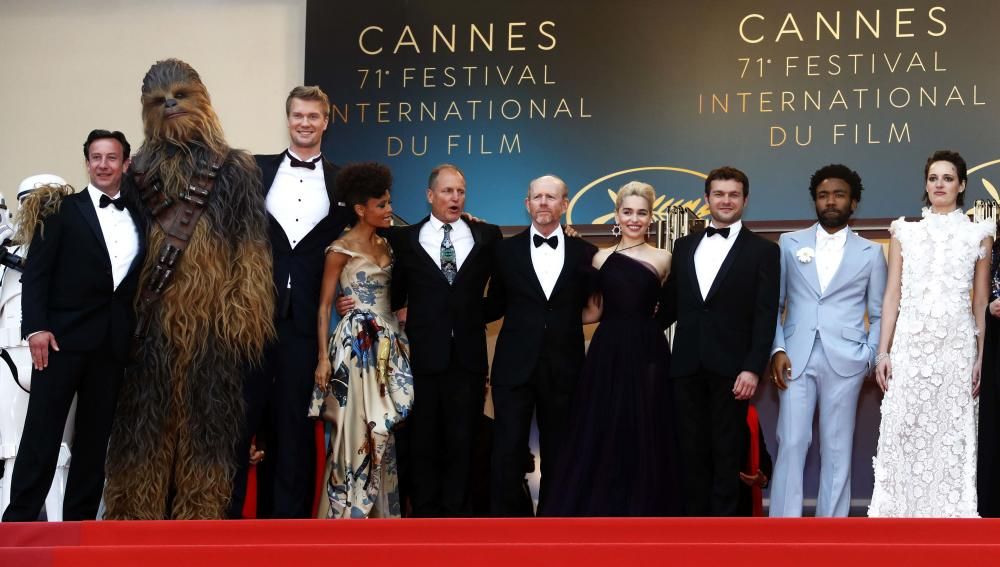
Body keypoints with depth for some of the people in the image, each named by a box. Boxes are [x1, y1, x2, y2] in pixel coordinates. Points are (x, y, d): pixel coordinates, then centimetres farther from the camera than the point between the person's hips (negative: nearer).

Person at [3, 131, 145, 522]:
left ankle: (80, 519, 12)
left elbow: (142, 278, 12)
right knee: (42, 430, -4)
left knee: (96, 434, 6)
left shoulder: (139, 217, 13)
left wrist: (138, 332, 2)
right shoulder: (64, 210, 3)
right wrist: (36, 327, -14)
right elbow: (36, 273, -3)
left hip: (114, 342, 4)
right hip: (64, 336, -4)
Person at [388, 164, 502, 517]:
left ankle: (455, 514, 14)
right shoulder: (405, 239, 4)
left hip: (468, 355, 1)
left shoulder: (487, 236, 5)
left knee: (462, 440, 6)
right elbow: (395, 297, 6)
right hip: (423, 355, 0)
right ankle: (426, 514, 15)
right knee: (423, 441, 6)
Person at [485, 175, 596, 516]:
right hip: (515, 367, -1)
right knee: (507, 455, -2)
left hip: (563, 369, 1)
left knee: (558, 456, 10)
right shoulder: (507, 250, 4)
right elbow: (494, 307, 8)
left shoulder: (584, 253, 4)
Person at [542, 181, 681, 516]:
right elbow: (593, 312, 10)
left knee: (644, 437, 3)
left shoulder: (662, 259, 4)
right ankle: (601, 512, 12)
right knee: (601, 435, 2)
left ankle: (641, 513, 13)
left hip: (647, 353, -1)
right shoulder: (601, 258, 8)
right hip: (608, 353, 1)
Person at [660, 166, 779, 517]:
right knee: (692, 450, 6)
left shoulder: (763, 251, 3)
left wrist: (753, 368, -12)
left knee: (727, 452, 2)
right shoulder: (685, 246, 15)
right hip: (687, 366, 3)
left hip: (730, 367, -3)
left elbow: (766, 316, -4)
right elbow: (670, 305, 16)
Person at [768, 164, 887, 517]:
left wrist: (868, 356, -3)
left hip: (844, 361, 0)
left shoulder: (870, 253, 9)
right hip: (796, 358, 0)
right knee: (791, 445, -5)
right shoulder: (789, 244, 10)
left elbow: (879, 315, 10)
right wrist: (777, 350, -4)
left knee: (837, 451, 4)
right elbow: (774, 304, 8)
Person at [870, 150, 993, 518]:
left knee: (952, 435, 0)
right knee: (905, 433, -3)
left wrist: (982, 357, 1)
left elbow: (981, 302, 9)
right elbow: (892, 296, 8)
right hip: (910, 344, 1)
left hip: (957, 346, 0)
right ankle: (903, 513, 3)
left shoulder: (978, 234, 8)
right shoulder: (905, 231, 9)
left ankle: (949, 513, 7)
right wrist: (883, 352, 2)